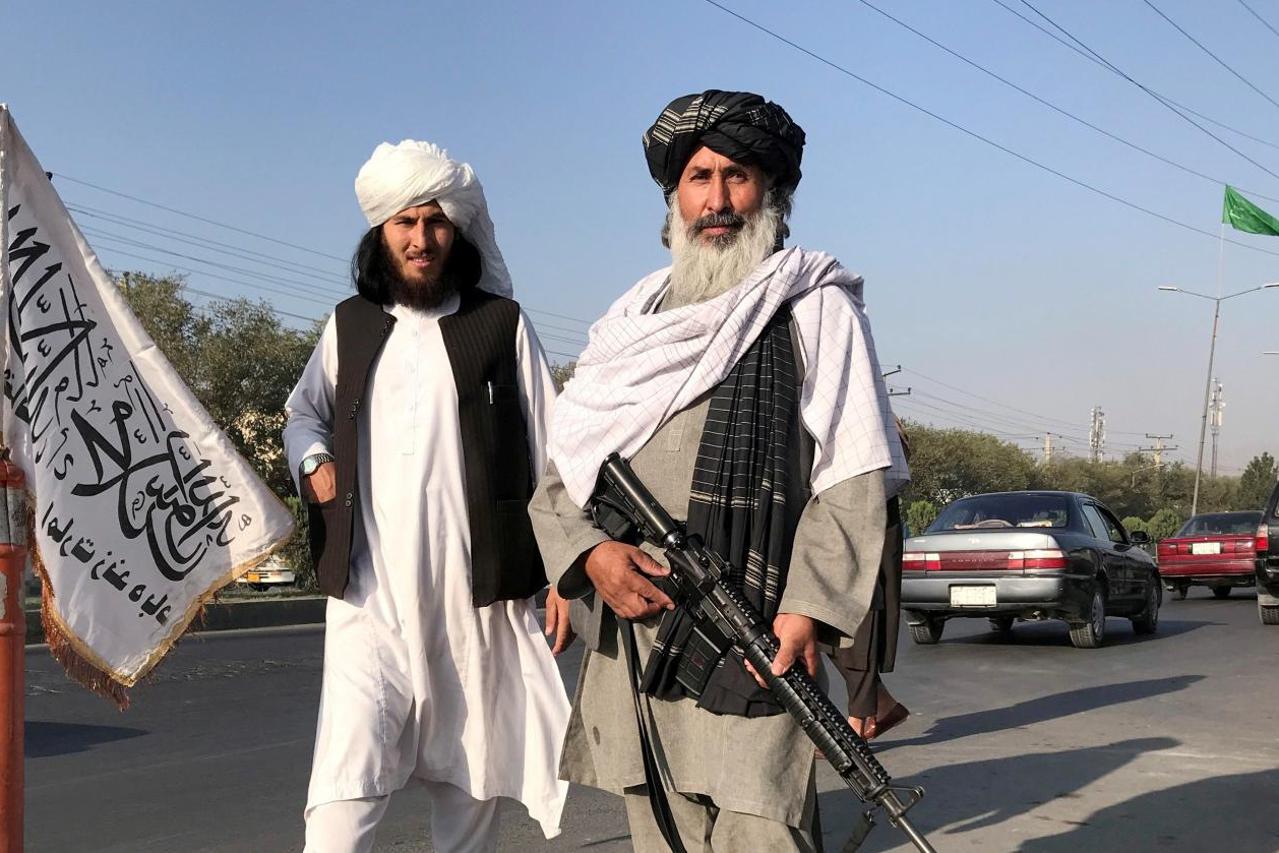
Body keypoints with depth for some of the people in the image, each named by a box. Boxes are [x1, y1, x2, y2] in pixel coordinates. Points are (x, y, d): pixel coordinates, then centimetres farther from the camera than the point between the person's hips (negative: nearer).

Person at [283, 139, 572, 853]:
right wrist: (314, 462, 5)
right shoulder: (350, 325, 13)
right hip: (370, 598, 1)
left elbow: (550, 451, 4)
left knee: (470, 792, 10)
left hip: (478, 599, -1)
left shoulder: (502, 324, 5)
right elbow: (304, 415, 28)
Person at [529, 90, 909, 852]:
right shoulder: (632, 325, 18)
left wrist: (808, 609, -18)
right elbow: (559, 482, 16)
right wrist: (590, 554, -4)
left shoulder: (814, 308, 3)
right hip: (630, 656, 5)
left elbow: (854, 477, -6)